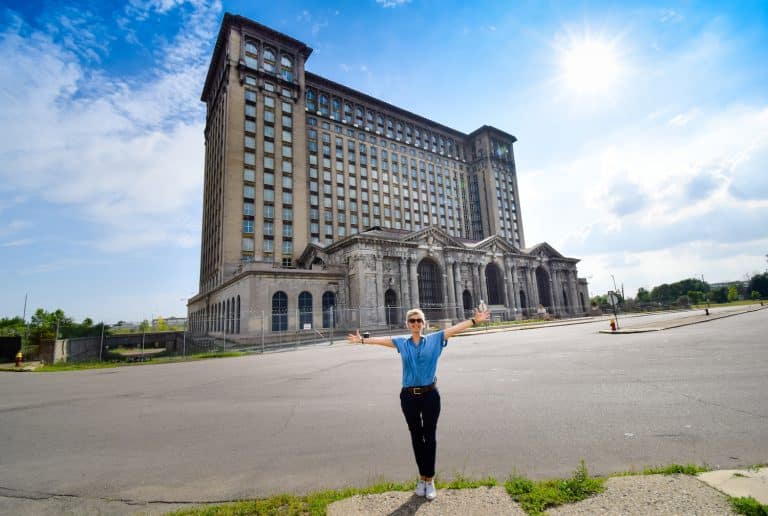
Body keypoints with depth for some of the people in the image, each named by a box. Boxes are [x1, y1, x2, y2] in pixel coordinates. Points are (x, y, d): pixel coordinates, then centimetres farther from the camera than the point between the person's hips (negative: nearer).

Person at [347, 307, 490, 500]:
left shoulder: (434, 339, 0)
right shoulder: (402, 343, 5)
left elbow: (455, 328, -5)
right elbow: (382, 340, 12)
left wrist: (475, 320, -10)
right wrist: (362, 340, 17)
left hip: (430, 394, -1)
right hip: (409, 396, 2)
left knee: (429, 437, 7)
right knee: (416, 437, 13)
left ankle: (430, 479, 20)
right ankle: (422, 477, 29)